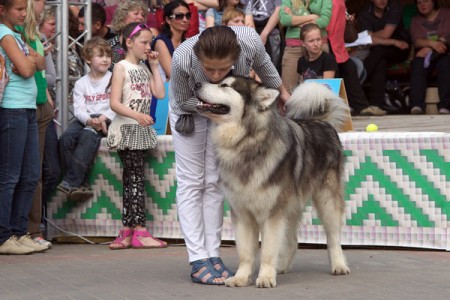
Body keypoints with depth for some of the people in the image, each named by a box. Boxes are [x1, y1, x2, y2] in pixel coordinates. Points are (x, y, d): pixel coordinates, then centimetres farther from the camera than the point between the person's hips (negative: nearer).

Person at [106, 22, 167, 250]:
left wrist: (154, 66, 6)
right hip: (127, 129, -7)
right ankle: (139, 232, -11)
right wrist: (137, 116, -27)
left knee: (130, 179, 8)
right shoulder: (122, 67, -6)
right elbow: (115, 103, -14)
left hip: (142, 130, 7)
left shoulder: (144, 68, 16)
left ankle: (127, 230, 10)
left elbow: (160, 94, 5)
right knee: (135, 178, -10)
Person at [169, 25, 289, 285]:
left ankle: (213, 255, 4)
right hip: (190, 109, -2)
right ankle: (198, 260, -6)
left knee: (214, 182, 2)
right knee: (192, 182, -5)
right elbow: (182, 100, -18)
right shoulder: (183, 58, -39)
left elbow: (263, 63, -9)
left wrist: (282, 92, 6)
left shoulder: (250, 41, -35)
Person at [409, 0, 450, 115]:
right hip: (425, 55, 2)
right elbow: (416, 42, -3)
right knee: (418, 63, -33)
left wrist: (429, 49, -20)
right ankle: (416, 106, -48)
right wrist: (432, 43, -26)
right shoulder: (416, 21, 16)